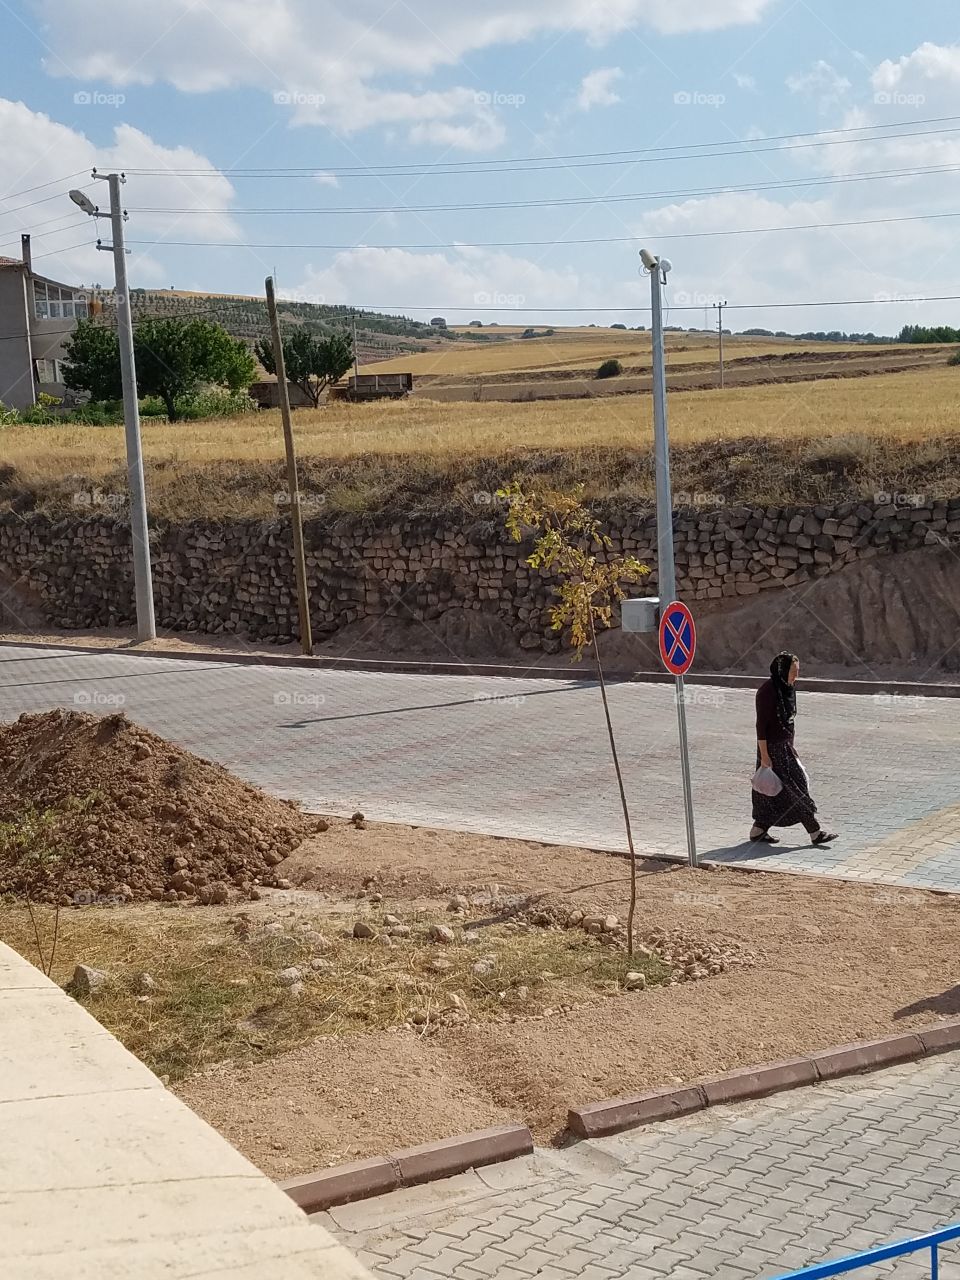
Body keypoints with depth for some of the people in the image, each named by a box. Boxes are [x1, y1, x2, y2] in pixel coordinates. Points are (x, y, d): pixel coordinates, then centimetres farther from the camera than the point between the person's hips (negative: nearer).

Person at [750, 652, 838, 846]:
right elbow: (761, 725, -19)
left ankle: (758, 831, 20)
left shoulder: (787, 688, 8)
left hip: (785, 746, 9)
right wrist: (764, 755, -20)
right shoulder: (767, 691, -19)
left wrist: (791, 745, 20)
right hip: (773, 748, -9)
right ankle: (815, 832, 0)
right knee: (794, 788, -5)